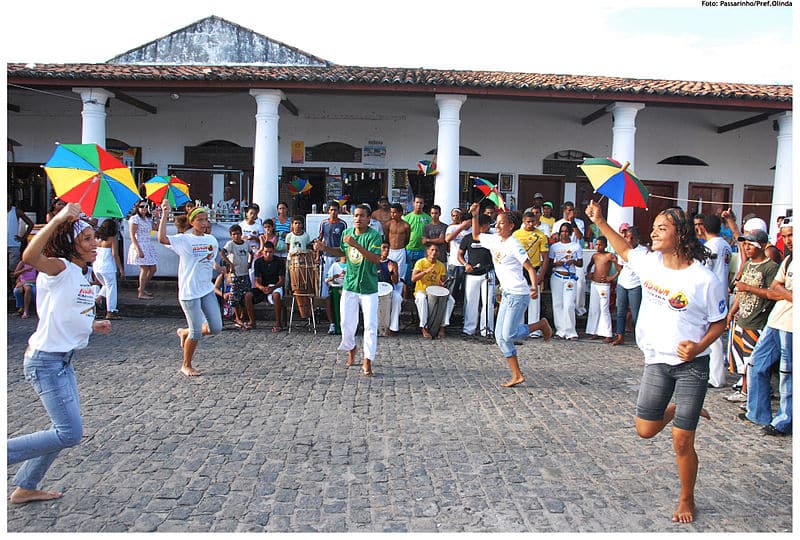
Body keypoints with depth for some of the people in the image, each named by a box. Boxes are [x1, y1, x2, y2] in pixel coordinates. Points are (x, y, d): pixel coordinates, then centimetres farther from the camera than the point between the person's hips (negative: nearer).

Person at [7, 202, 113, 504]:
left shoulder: (81, 275, 11)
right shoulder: (59, 269, -15)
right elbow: (30, 256, -39)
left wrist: (92, 326, 15)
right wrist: (58, 219, -43)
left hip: (64, 361, 10)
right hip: (45, 362, -10)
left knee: (66, 430, 16)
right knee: (70, 434, -8)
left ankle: (25, 487, 30)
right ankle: (5, 453, 7)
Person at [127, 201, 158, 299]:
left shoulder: (148, 219, 16)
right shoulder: (134, 219, -8)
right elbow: (132, 236, -13)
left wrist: (161, 216, 1)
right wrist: (138, 250, -21)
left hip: (149, 246, 8)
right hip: (140, 247, -8)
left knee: (153, 269, 9)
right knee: (145, 269, -7)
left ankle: (142, 288, 26)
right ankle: (141, 293, 1)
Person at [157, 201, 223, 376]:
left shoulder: (211, 239, 9)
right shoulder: (183, 240, -9)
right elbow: (162, 238, -28)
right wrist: (165, 215, -28)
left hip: (207, 289, 6)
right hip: (189, 293, -6)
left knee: (216, 328, 5)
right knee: (196, 333, -2)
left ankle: (185, 333, 31)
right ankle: (186, 366, 20)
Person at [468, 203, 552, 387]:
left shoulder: (513, 245, -14)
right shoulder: (493, 240, 8)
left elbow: (530, 268, -15)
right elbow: (477, 235, 25)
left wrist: (534, 287, -31)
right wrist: (474, 215, 13)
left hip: (518, 294, -8)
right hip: (507, 293, 8)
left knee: (509, 335, -12)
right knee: (500, 336, 5)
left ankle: (541, 324, 11)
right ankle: (517, 375, 12)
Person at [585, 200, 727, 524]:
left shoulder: (704, 280, -16)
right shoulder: (650, 263, -3)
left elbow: (719, 323, -5)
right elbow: (625, 251, 20)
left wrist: (698, 347, -22)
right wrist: (600, 222, 15)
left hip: (691, 365, -5)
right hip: (656, 362, 5)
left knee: (681, 442, 2)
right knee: (645, 430, 9)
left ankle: (687, 500, 27)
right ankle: (678, 409, 40)